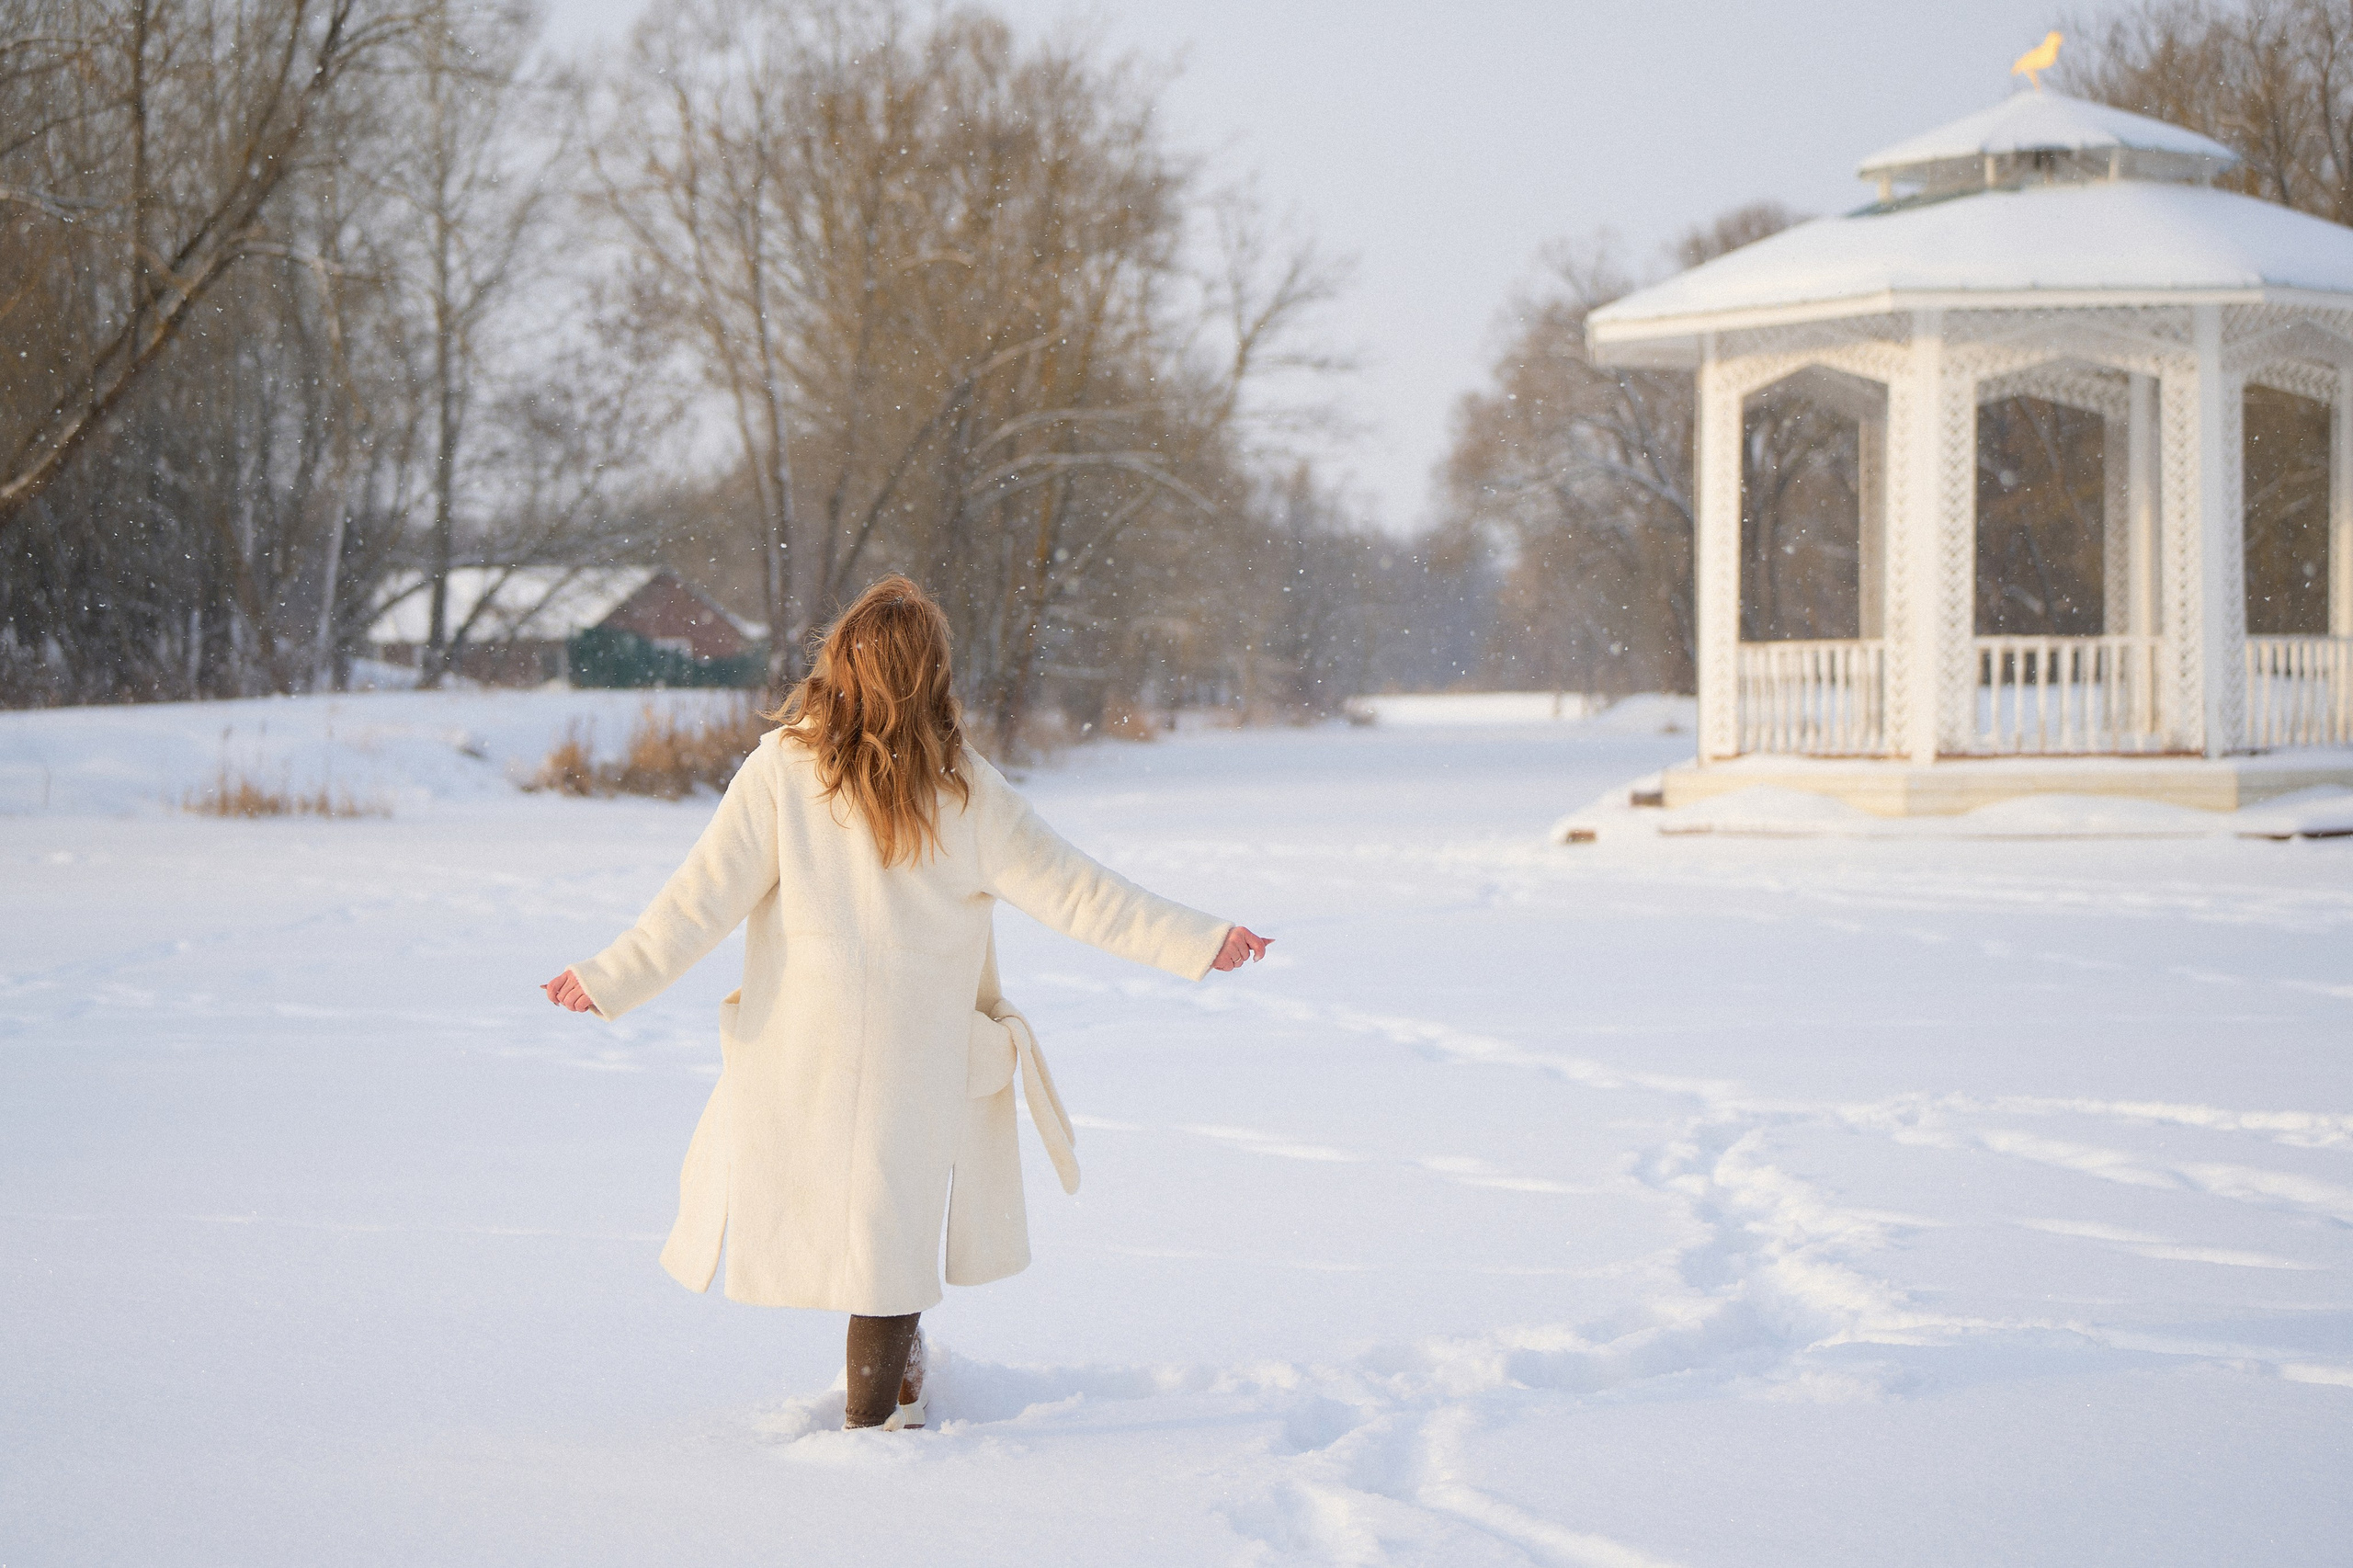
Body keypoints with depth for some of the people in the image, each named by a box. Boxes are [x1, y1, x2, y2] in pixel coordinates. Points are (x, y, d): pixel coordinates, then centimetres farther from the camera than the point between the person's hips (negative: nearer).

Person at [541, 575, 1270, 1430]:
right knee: (894, 1223, 11)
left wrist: (610, 981, -1)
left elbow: (702, 899, -11)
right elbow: (1071, 892, -9)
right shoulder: (965, 792, -12)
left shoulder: (780, 772, -12)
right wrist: (1199, 943, -2)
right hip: (915, 1058, 0)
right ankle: (876, 1412, 16)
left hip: (797, 1050, 0)